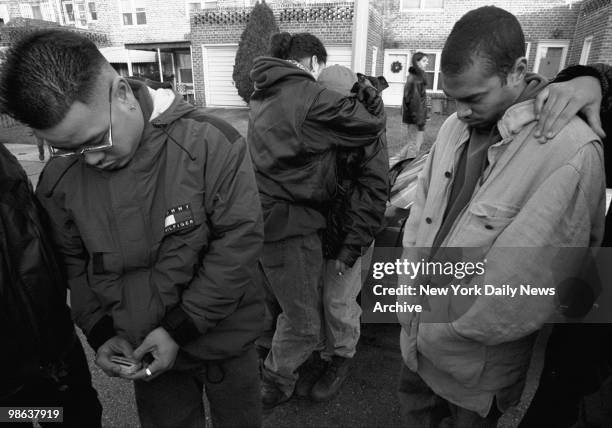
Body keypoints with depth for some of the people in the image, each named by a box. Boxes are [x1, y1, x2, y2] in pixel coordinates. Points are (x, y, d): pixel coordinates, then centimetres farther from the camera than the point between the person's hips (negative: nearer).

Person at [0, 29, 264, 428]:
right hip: (143, 353, 3)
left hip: (224, 344, -2)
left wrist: (180, 327, -20)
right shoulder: (60, 177, -7)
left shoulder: (210, 142, -23)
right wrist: (100, 332, -3)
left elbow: (240, 240, -22)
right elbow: (73, 264, 7)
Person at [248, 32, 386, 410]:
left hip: (262, 218, 10)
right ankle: (274, 389, 29)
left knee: (270, 303, 27)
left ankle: (255, 371, 47)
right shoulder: (311, 97, -15)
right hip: (291, 226, -9)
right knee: (303, 321, 10)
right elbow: (372, 126, -10)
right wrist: (368, 91, 9)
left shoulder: (263, 97, 12)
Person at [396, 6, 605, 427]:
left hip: (478, 362, -5)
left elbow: (527, 285, -25)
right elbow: (421, 214, 2)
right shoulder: (456, 126, -2)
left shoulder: (573, 154, -23)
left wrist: (440, 332, -14)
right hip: (420, 331, 6)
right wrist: (412, 298, -5)